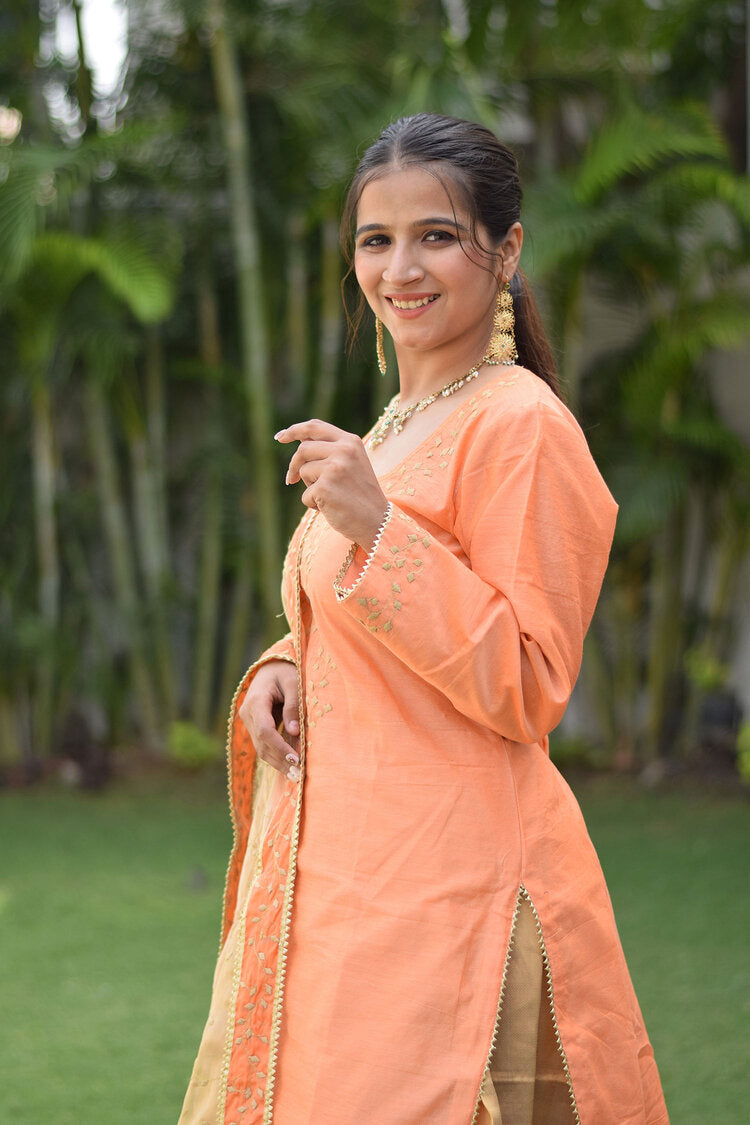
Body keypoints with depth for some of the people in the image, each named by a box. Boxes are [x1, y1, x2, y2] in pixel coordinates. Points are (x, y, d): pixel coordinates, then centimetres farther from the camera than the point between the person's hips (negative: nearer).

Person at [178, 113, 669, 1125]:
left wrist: (378, 530, -23)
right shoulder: (400, 425, 14)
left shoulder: (520, 424, -13)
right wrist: (282, 670, 2)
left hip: (444, 876, -9)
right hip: (334, 861, 9)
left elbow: (528, 690, -17)